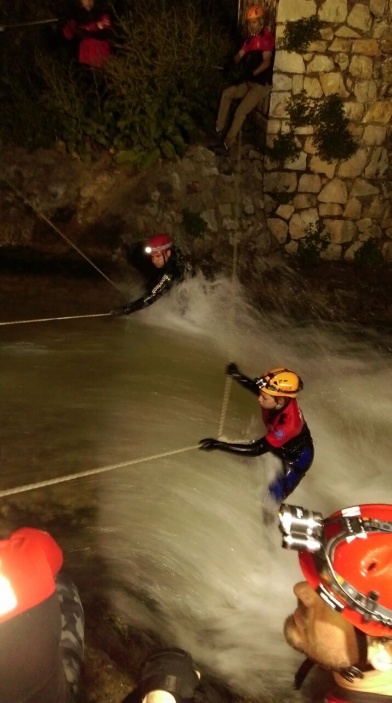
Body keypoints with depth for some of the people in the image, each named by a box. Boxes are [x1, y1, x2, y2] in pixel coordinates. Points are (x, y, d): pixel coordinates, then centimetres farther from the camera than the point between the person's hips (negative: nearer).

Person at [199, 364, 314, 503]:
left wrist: (219, 445, -44)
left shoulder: (289, 423, -44)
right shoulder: (280, 396, -27)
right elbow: (255, 386, -7)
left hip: (296, 458, -7)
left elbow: (257, 449, -41)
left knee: (271, 499, -1)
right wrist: (237, 375, -28)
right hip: (280, 448, 7)